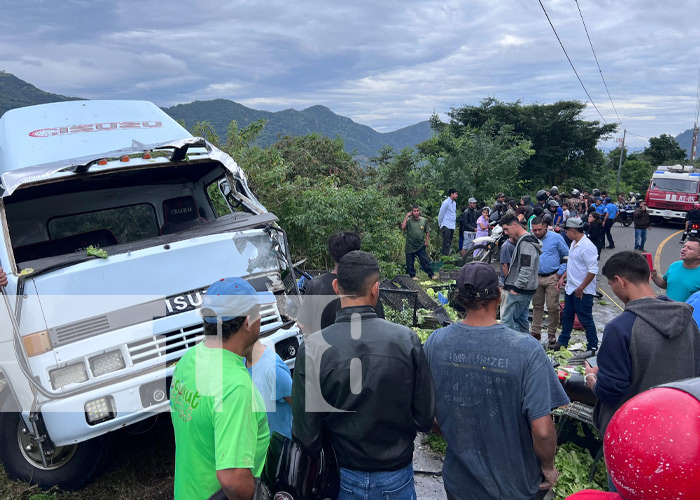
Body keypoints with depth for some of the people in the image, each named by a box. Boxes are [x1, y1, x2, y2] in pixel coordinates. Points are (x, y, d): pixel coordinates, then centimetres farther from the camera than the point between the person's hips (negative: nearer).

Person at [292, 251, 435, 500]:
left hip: (345, 478, 0)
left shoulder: (312, 348, -20)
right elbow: (425, 417, -10)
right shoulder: (406, 339, -17)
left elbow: (305, 432, -15)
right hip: (397, 476, 1)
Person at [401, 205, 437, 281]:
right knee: (410, 262, 7)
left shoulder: (424, 221, 3)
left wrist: (426, 241, 2)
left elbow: (427, 232, 12)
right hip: (410, 246, -1)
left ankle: (431, 274, 13)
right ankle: (412, 275, 23)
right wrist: (406, 216, -17)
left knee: (425, 261, 4)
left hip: (421, 246, 1)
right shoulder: (409, 221, -5)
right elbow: (403, 227, -23)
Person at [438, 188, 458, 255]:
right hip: (446, 226, -8)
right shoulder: (446, 202, -10)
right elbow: (441, 214, -6)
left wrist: (454, 223, 16)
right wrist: (439, 224, 0)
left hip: (452, 226, 8)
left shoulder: (454, 202, 15)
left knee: (449, 243, 10)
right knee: (446, 243, -9)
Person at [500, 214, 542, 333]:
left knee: (507, 320, -9)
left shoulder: (526, 243, -18)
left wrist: (516, 288, -20)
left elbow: (527, 270, -24)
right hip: (523, 290, 10)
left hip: (520, 291, -10)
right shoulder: (522, 240, 15)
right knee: (521, 320, 16)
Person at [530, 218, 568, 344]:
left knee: (552, 307, 0)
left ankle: (552, 334, 14)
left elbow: (566, 256, -4)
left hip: (552, 278, -3)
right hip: (536, 277, 3)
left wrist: (560, 273, -7)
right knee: (537, 306, 13)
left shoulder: (556, 237, -8)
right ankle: (536, 331, 23)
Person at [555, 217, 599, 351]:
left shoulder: (587, 247, -22)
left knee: (586, 319, 2)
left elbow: (593, 270, -25)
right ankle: (563, 342, 33)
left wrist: (581, 288, -22)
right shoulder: (574, 243, 9)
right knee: (567, 316, 19)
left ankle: (593, 346, 17)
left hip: (582, 291, -10)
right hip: (570, 288, 10)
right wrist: (563, 277, 12)